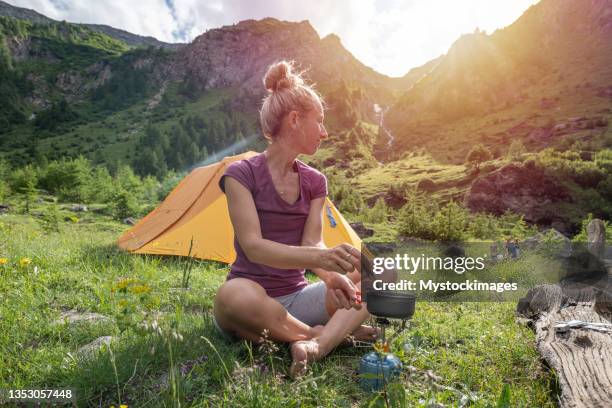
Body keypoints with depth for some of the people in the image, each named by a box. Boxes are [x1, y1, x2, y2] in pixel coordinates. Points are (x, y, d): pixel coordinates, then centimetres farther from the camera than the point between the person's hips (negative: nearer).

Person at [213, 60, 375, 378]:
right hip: (253, 303, -4)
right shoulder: (241, 174, -11)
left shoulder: (314, 181, 4)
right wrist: (320, 258, -38)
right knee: (234, 296, -41)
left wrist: (333, 276, -29)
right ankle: (331, 333, -18)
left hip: (296, 298, 5)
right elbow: (253, 247, -22)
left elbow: (312, 243, -6)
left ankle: (315, 346, -27)